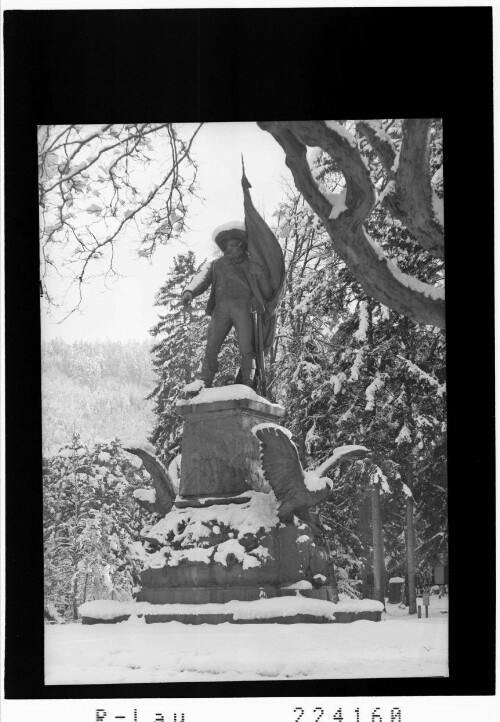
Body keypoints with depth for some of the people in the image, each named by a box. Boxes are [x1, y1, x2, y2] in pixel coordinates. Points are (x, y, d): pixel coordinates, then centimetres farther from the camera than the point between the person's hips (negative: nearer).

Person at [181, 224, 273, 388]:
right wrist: (189, 291, -11)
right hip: (221, 308, 1)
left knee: (247, 349, -15)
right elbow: (202, 279, 6)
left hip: (243, 307, -1)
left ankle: (248, 386, -20)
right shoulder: (216, 264, 25)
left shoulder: (253, 266, 21)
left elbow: (267, 293, 21)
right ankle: (204, 386, -16)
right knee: (211, 349, -12)